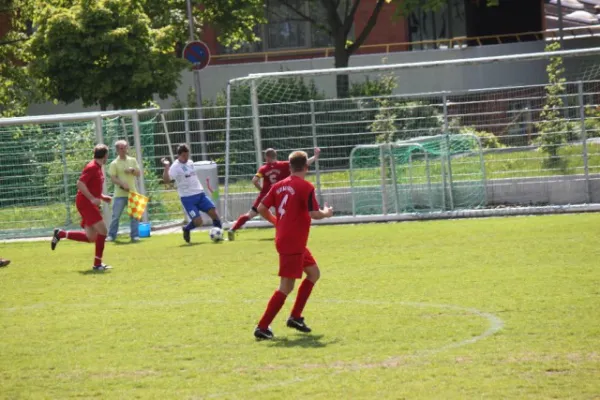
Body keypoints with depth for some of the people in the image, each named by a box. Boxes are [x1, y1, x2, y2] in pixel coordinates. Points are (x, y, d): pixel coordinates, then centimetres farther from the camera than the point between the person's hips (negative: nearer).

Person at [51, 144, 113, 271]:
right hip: (85, 203, -10)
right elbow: (80, 184, -23)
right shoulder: (92, 167, -13)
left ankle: (60, 234, 16)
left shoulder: (98, 168, 16)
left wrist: (102, 197, 17)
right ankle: (97, 264, -9)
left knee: (91, 237, 8)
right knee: (102, 231, -13)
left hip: (90, 204, 10)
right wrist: (92, 198, -26)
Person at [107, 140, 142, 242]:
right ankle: (111, 235, 6)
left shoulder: (132, 160, 9)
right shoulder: (114, 164, -2)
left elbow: (139, 174, 9)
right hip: (119, 194, -3)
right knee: (116, 215, -1)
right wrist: (122, 184, -24)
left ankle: (135, 235, 6)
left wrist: (132, 170, -11)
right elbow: (113, 178, -9)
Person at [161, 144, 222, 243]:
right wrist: (166, 167, -37)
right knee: (198, 221, -14)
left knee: (214, 212, -11)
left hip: (200, 194, 6)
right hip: (188, 198, -6)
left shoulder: (190, 163, 11)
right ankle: (186, 230, 19)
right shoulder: (175, 167, -11)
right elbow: (166, 179, -26)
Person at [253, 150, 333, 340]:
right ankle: (262, 327, -9)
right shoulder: (306, 187, -13)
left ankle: (295, 317, 19)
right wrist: (327, 213, 2)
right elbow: (314, 214, -19)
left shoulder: (279, 186, 7)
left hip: (283, 238, 8)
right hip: (293, 244, -8)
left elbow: (262, 208, 7)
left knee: (314, 273, 21)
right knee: (286, 287, -6)